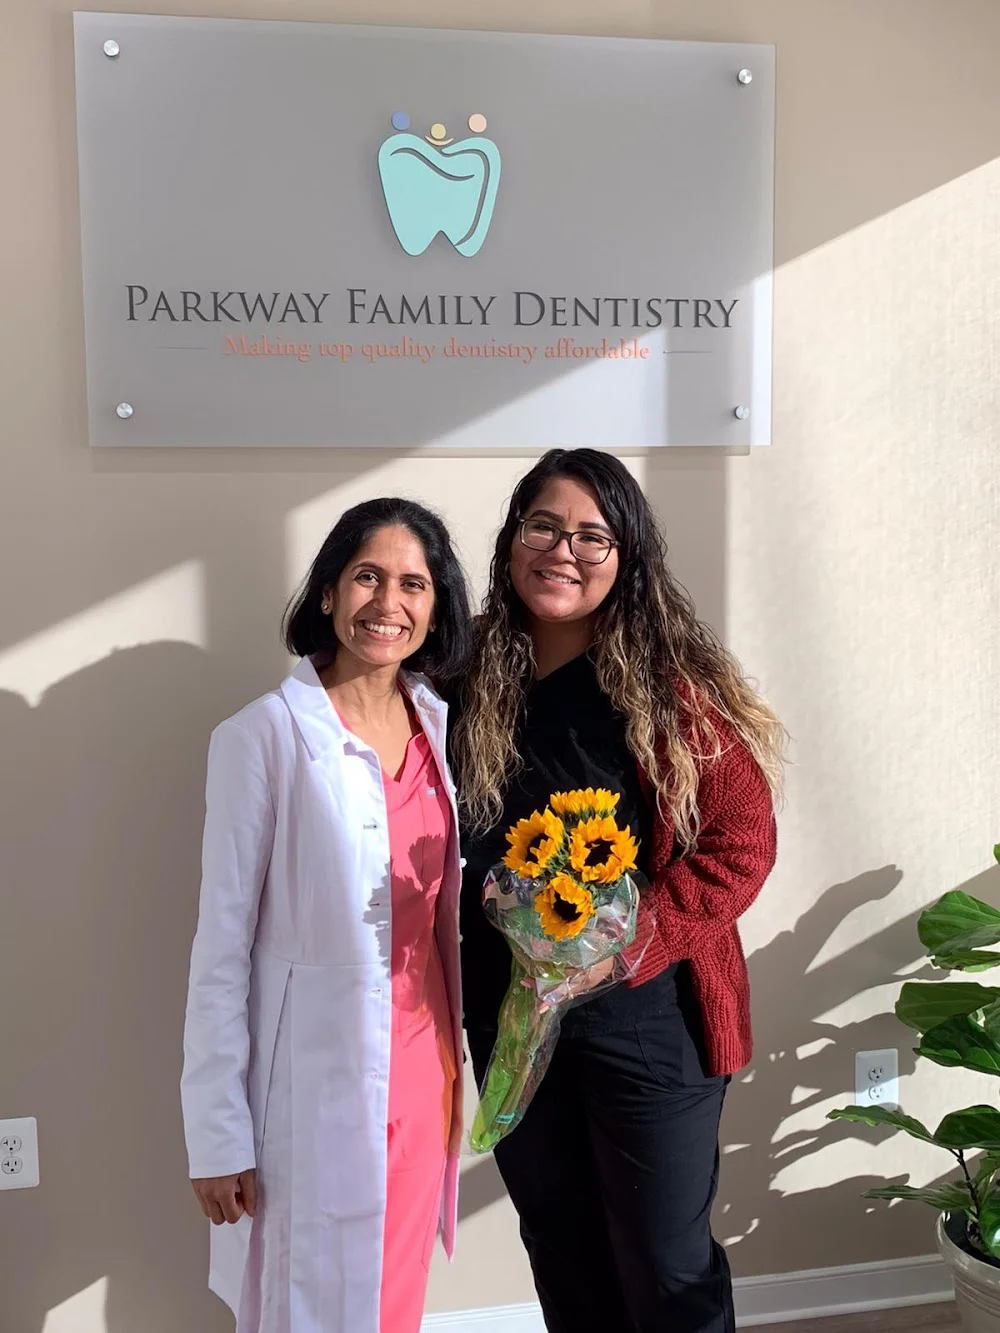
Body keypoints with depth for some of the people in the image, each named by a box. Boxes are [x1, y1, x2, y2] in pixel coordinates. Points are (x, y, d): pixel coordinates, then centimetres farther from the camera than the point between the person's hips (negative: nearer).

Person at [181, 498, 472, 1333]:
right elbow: (223, 943, -10)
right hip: (317, 1079, -5)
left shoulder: (443, 725, 4)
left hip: (425, 1069, 5)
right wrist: (218, 1133, -9)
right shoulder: (264, 738, -12)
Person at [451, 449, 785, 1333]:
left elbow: (742, 842, -12)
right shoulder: (471, 680, -1)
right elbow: (452, 853, 9)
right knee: (561, 1256, 22)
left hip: (648, 1016, -4)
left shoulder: (670, 684, -12)